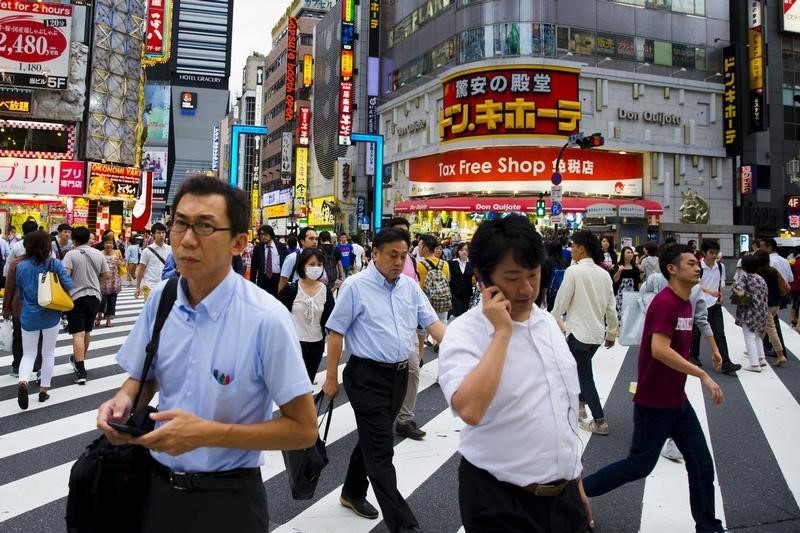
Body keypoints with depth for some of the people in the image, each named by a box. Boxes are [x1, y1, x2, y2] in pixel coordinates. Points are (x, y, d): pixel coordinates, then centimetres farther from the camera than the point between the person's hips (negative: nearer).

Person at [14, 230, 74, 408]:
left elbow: (20, 292, 8)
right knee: (48, 353, 12)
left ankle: (23, 382, -15)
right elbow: (68, 284, -15)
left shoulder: (20, 266, -3)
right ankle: (44, 390, 17)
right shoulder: (55, 264, -10)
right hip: (50, 315, -1)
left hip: (29, 316, 1)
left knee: (28, 354, 11)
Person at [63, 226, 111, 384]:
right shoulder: (98, 254, 4)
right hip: (94, 296, 4)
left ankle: (81, 371, -12)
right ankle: (79, 359, 39)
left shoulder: (71, 254, -8)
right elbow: (107, 275, 5)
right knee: (87, 331, 20)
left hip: (76, 297, -4)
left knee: (78, 334, -5)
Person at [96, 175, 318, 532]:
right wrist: (124, 400, -11)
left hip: (227, 500, -4)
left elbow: (303, 429, -17)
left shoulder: (267, 319, -22)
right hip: (157, 485, 5)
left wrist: (207, 434, -23)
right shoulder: (160, 299, -6)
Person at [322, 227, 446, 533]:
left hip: (400, 374, 7)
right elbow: (336, 332, -8)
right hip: (368, 376, -6)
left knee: (373, 440, 20)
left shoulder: (410, 287, 7)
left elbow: (431, 322, 4)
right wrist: (331, 378, -7)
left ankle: (353, 493, 40)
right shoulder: (355, 286, -10)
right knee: (381, 450, -4)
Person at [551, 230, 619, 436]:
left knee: (585, 376, 3)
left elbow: (561, 302, -11)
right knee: (581, 369, 24)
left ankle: (599, 422, 7)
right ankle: (580, 406, 32)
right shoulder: (604, 274, 4)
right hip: (597, 332, 7)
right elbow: (611, 307, 8)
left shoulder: (574, 271, -15)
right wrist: (612, 332, 18)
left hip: (578, 332, -7)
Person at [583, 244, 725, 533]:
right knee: (639, 465, 3)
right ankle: (577, 489, 17)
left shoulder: (684, 303, 10)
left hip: (677, 400, 9)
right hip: (655, 403, -9)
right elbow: (659, 350, -30)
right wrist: (702, 375, -27)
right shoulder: (665, 302, -20)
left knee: (702, 465, 12)